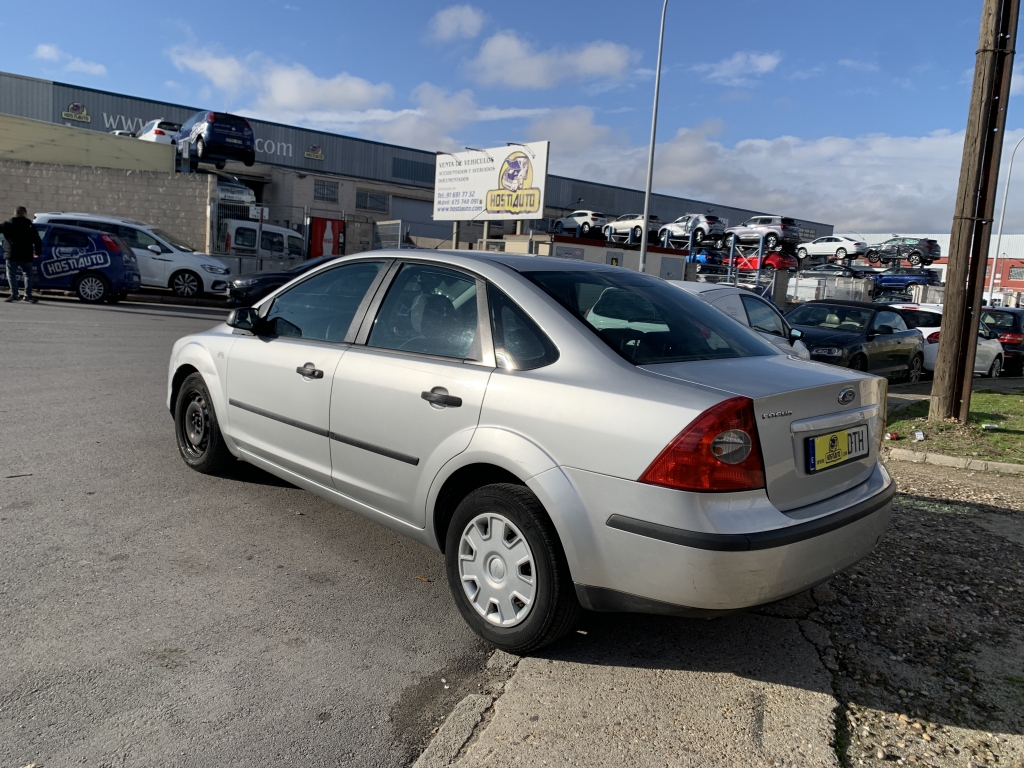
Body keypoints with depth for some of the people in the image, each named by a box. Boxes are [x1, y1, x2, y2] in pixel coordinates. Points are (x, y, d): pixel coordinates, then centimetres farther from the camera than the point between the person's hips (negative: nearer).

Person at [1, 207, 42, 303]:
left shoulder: (8, 224, 2)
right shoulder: (30, 226, 5)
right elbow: (37, 241, 6)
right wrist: (37, 252, 17)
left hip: (12, 255, -1)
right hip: (26, 256, 1)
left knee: (11, 274, 5)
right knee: (28, 275, 12)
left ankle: (14, 294, -3)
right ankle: (28, 295, 4)